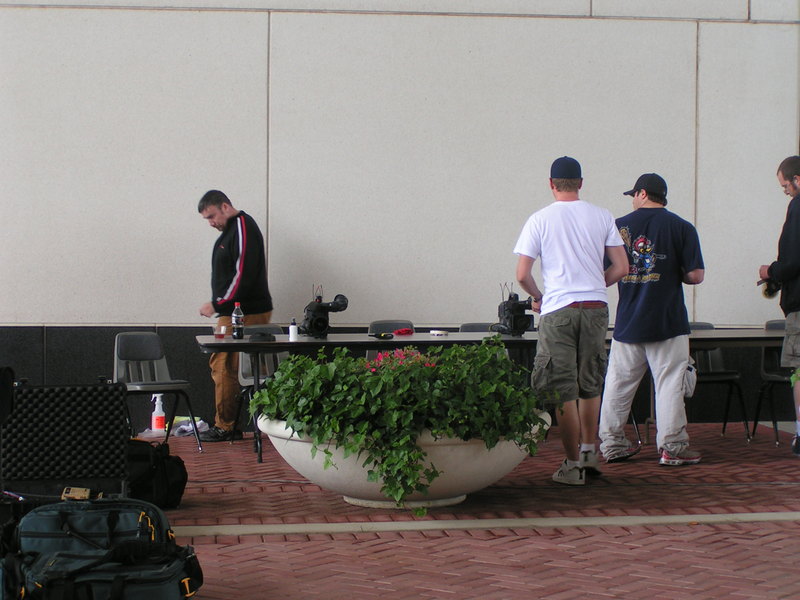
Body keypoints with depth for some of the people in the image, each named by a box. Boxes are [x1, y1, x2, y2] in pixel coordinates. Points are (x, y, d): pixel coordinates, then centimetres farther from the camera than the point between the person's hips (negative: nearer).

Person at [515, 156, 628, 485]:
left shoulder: (540, 219, -1)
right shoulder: (602, 217, 5)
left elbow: (522, 274, -4)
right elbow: (621, 267, 4)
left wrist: (539, 297, 14)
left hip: (558, 310, -3)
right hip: (596, 307, 3)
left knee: (564, 390, 2)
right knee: (590, 385, 18)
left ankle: (573, 464, 4)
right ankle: (589, 452, 23)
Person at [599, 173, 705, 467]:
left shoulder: (618, 226, 3)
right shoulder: (681, 227, -2)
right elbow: (696, 275, -7)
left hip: (626, 322, 3)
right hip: (667, 322, -3)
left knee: (618, 384, 10)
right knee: (669, 382, 1)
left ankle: (612, 444, 15)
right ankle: (672, 446, 1)